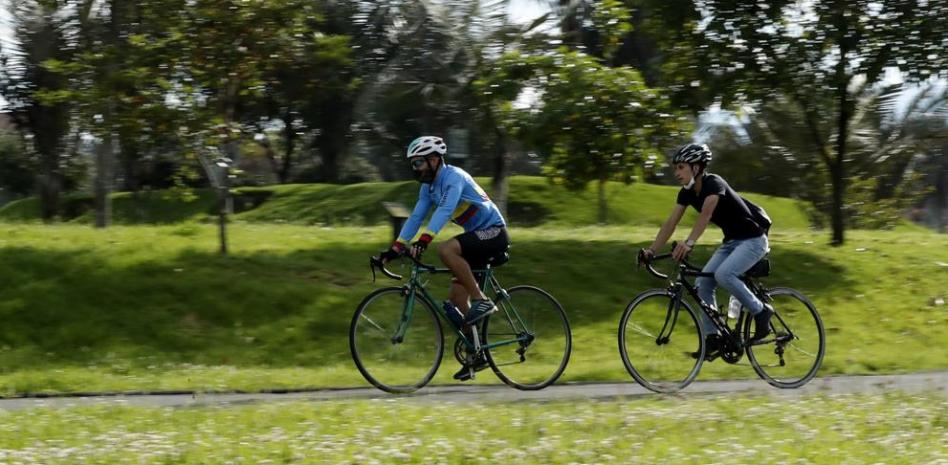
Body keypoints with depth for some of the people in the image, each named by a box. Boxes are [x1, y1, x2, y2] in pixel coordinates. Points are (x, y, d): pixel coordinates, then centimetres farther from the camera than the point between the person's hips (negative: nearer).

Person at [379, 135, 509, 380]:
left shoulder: (454, 177, -20)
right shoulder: (428, 187, 7)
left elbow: (444, 210, -34)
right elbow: (415, 218, 6)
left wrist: (423, 241, -45)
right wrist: (395, 249, -5)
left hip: (494, 232, -9)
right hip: (477, 236, 9)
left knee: (446, 249, -32)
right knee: (457, 297, 2)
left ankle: (481, 301, -22)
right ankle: (477, 355, 10)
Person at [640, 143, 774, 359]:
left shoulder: (713, 183, -24)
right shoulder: (687, 193, 0)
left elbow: (706, 213, -40)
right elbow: (671, 223, -2)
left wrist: (689, 243, -53)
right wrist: (651, 250, -14)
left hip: (753, 239, -8)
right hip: (731, 241, 8)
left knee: (723, 274, -30)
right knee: (702, 283, -6)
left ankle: (761, 311, -11)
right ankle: (713, 339, 0)